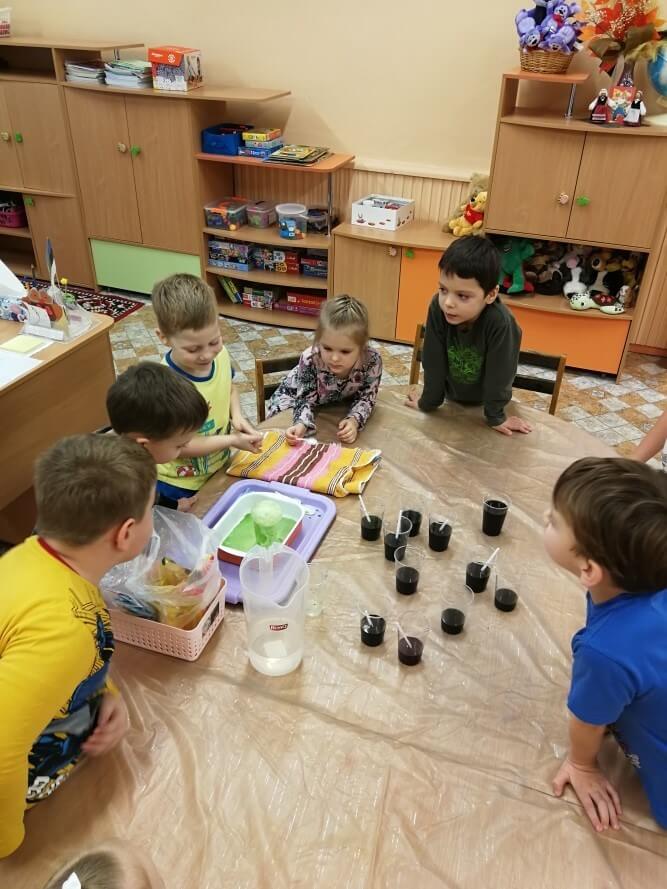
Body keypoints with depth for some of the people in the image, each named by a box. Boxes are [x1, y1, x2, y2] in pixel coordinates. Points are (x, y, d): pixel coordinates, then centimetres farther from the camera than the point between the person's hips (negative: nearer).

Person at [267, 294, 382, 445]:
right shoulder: (310, 360, -41)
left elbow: (366, 397, -21)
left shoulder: (372, 360, -37)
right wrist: (301, 425, -53)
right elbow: (306, 400, -31)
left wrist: (354, 420, -42)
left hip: (339, 402, 1)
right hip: (297, 393, -1)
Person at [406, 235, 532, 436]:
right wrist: (428, 402, -8)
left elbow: (498, 374, -25)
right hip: (452, 395, 2)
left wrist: (496, 417, -15)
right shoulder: (438, 309, -30)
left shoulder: (500, 323, -38)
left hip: (486, 400, -2)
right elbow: (434, 362, -18)